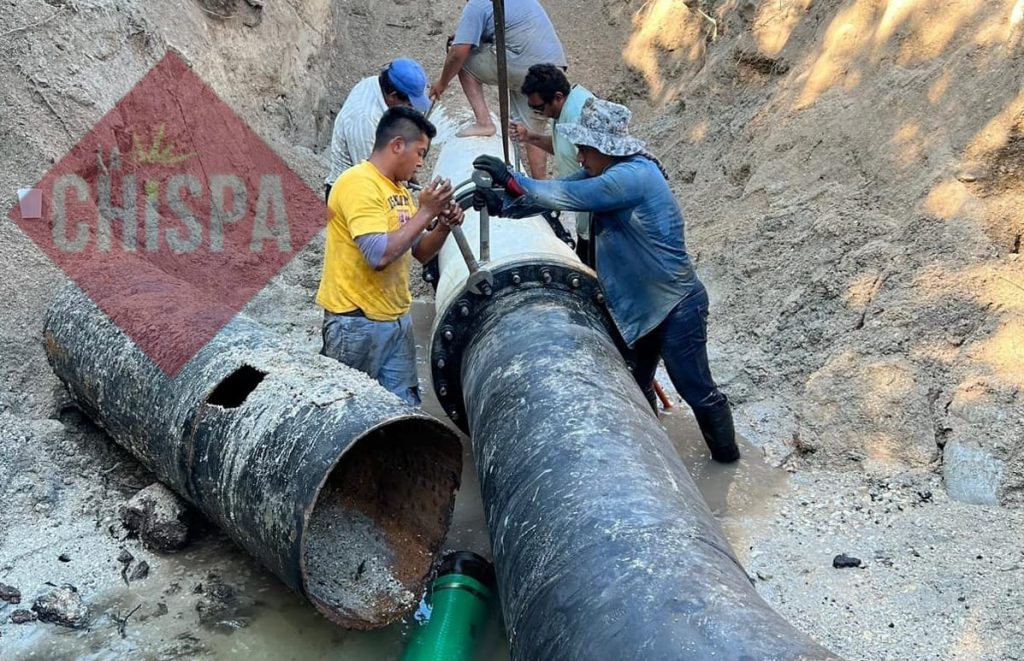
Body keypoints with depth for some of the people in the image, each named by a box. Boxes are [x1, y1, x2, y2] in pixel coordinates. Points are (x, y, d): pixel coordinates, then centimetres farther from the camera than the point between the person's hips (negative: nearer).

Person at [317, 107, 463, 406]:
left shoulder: (399, 189, 10)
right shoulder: (358, 183, -17)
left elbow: (419, 252, 16)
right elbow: (379, 255, -27)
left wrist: (443, 227, -3)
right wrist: (425, 212, -21)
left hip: (398, 318, 8)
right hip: (357, 322, -8)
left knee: (405, 408, 10)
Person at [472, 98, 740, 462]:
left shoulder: (633, 176, -27)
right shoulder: (605, 172, 2)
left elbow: (569, 196, -31)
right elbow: (562, 192, 0)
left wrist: (511, 180, -26)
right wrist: (505, 204, -14)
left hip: (676, 305, -9)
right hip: (638, 305, 9)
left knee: (696, 390, 5)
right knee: (636, 387, 20)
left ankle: (727, 455, 26)